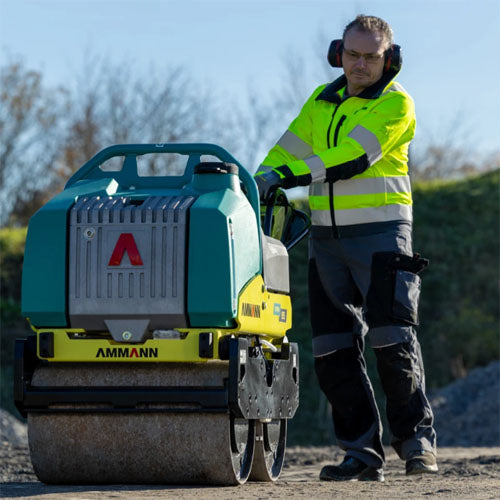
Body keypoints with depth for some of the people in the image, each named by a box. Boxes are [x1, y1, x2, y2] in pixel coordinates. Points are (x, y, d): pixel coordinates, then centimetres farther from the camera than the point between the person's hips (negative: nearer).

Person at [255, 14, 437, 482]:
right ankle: (362, 452, 5)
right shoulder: (322, 101, 16)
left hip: (380, 231, -5)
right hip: (327, 235, 6)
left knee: (392, 339, -10)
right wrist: (256, 186, -4)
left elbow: (353, 157, -16)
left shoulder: (396, 104, -4)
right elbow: (287, 150, 14)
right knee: (334, 348, 1)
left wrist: (290, 175, -20)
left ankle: (417, 439, 4)